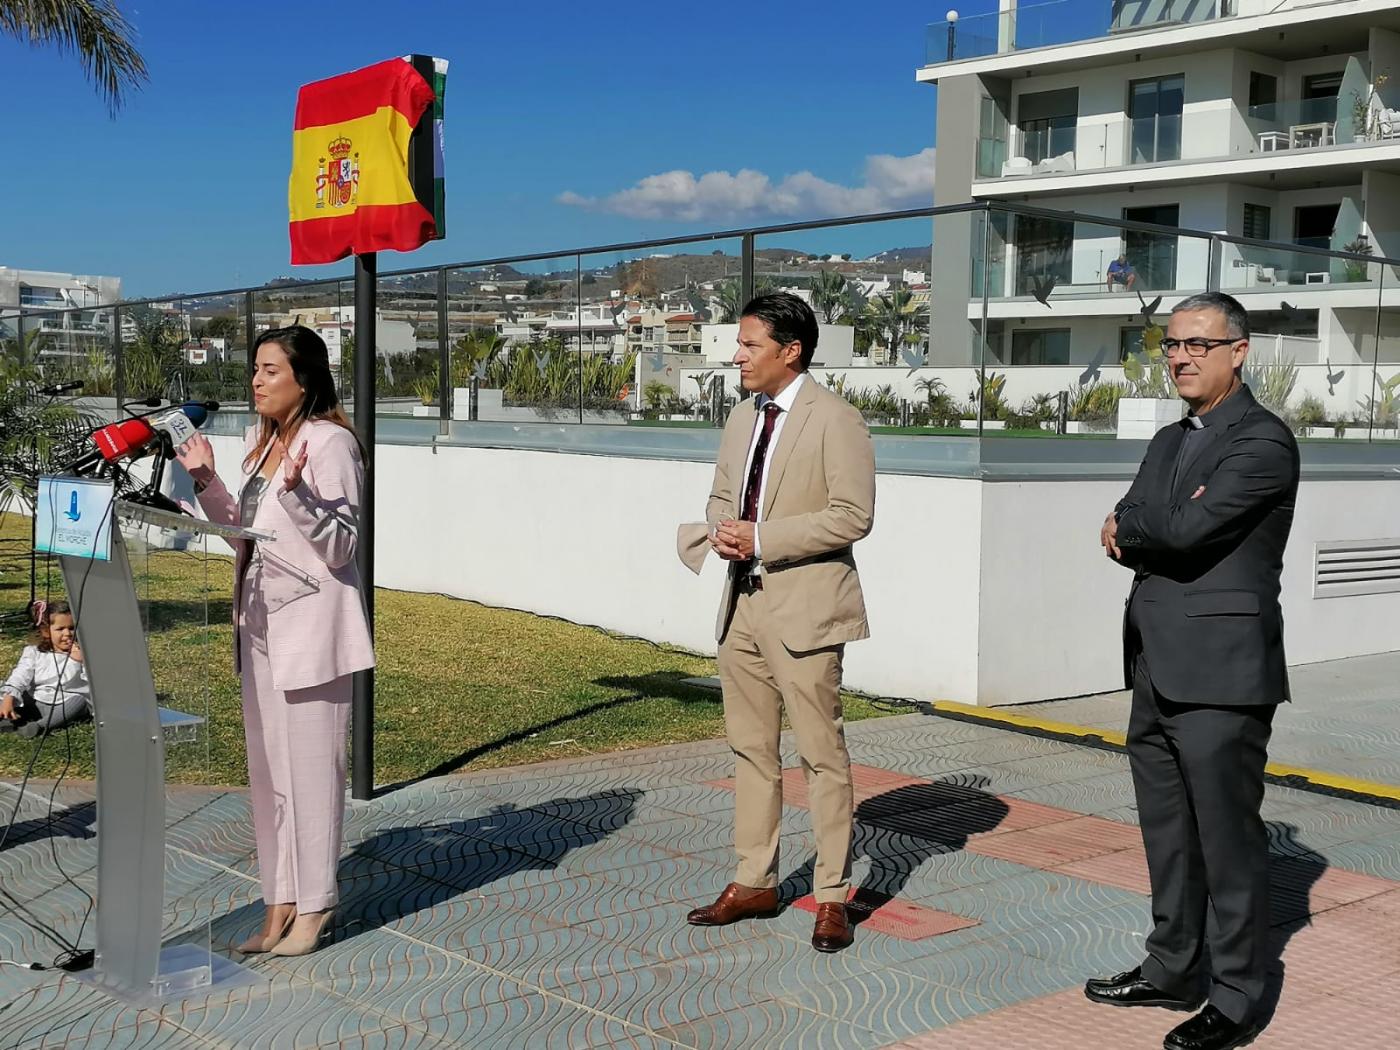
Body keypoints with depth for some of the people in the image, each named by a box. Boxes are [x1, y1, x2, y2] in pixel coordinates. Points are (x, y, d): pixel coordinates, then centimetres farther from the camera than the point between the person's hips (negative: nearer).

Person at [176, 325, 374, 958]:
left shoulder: (330, 442, -12)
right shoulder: (260, 442, 14)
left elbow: (339, 547, -16)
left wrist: (296, 492, -30)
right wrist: (205, 481, 10)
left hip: (311, 626, -9)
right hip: (261, 622, 9)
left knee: (310, 767, -1)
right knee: (267, 769, 12)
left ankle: (314, 905, 10)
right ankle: (280, 904, 21)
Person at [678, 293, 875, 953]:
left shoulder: (835, 420, -10)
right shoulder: (742, 418, 13)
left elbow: (853, 515, -17)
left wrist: (761, 539, -19)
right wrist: (722, 530, -2)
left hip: (804, 608, -8)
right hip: (742, 604, 8)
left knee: (822, 754, 0)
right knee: (750, 750, 13)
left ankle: (831, 897, 9)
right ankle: (754, 883, 25)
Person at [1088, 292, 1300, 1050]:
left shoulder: (1263, 441, -11)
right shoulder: (1168, 442, 16)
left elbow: (1186, 529, -22)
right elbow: (1122, 541, 7)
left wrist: (1131, 523, -4)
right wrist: (1161, 530, -13)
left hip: (1221, 674, -8)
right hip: (1157, 669, 8)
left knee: (1227, 838, 0)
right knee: (1167, 835, 17)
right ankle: (1172, 971, 30)